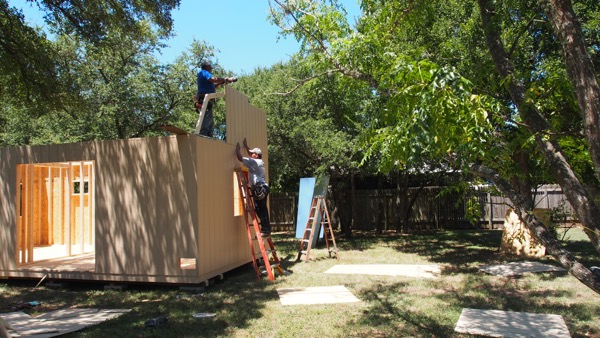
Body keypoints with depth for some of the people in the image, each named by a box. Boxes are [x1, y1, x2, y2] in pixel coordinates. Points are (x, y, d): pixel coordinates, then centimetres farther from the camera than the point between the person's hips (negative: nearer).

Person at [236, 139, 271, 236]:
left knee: (261, 210, -10)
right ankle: (266, 229, 11)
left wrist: (237, 148, 8)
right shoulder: (259, 162, 19)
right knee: (262, 210, 10)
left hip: (259, 188, -10)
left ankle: (265, 230, -11)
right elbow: (251, 155, 39)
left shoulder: (254, 162, -7)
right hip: (262, 188, 10)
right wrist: (246, 146, 43)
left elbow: (240, 157, -8)